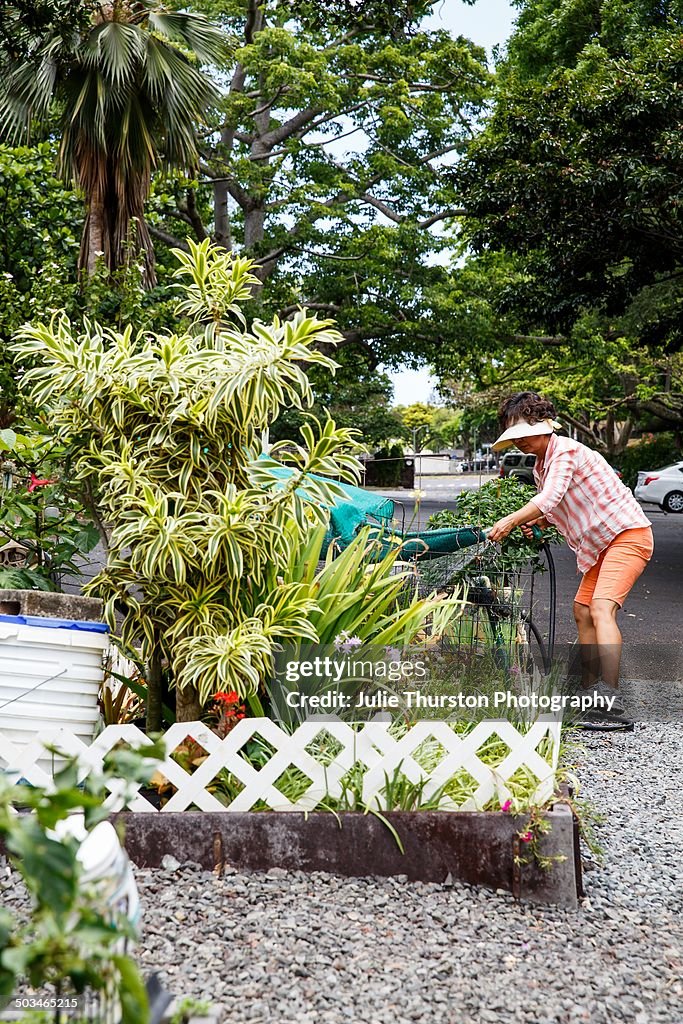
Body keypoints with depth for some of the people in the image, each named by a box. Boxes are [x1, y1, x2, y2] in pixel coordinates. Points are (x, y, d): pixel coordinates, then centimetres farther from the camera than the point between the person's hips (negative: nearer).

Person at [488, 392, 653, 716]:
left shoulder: (565, 450, -17)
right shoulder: (540, 467, 12)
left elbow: (550, 498, -32)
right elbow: (557, 510, 19)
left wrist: (511, 520, -35)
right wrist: (535, 523, -1)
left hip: (628, 534, -11)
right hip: (602, 543, 11)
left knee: (601, 608, -24)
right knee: (582, 610, 13)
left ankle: (610, 696, -33)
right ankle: (589, 687, 22)